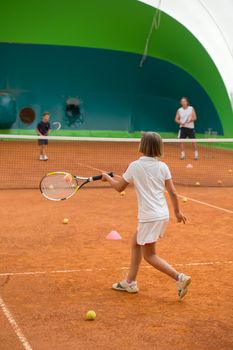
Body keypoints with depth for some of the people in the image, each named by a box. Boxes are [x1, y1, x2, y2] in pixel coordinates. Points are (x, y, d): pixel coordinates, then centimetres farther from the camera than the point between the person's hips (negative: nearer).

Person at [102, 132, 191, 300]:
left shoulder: (135, 166, -9)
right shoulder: (162, 166, 1)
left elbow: (119, 187, 4)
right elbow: (173, 192, 1)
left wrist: (108, 177, 22)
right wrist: (178, 211, 15)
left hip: (149, 217, -6)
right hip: (163, 215, 6)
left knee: (149, 255, 5)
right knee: (136, 244, 21)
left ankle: (180, 277, -8)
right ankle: (130, 282, 27)